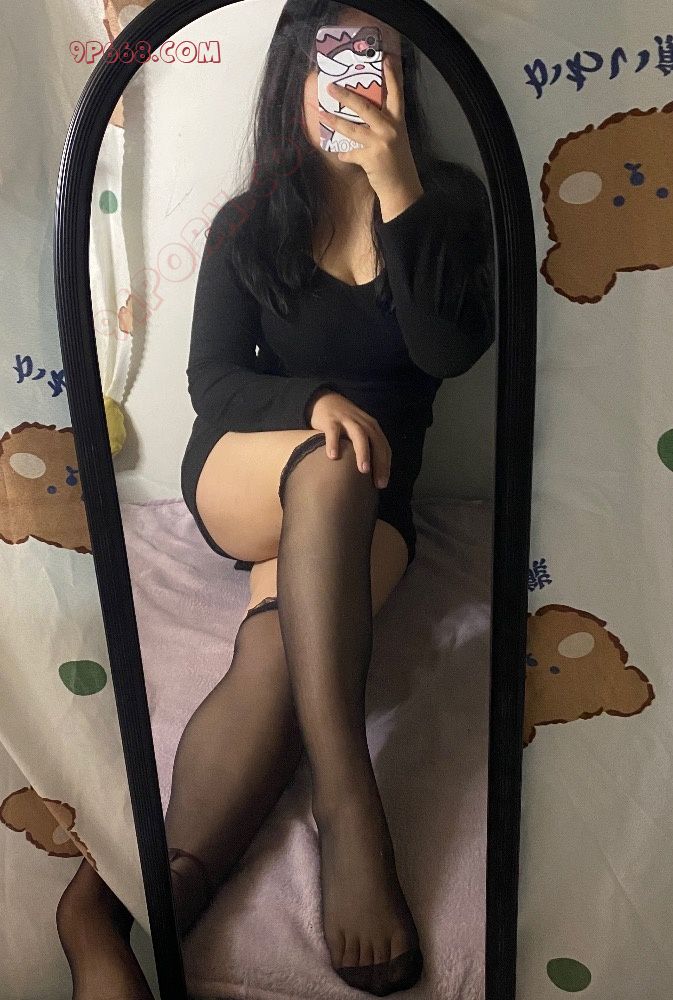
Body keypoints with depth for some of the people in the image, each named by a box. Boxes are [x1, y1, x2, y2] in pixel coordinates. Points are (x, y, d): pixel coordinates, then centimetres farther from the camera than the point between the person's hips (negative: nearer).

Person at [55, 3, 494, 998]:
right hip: (239, 477, 0)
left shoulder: (449, 198, 6)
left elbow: (451, 350, -10)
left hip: (368, 502, 0)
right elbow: (212, 378, -1)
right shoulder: (250, 224, 7)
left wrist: (399, 196, -19)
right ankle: (348, 805, -38)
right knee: (330, 469, -37)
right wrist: (317, 402, -22)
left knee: (277, 649, -32)